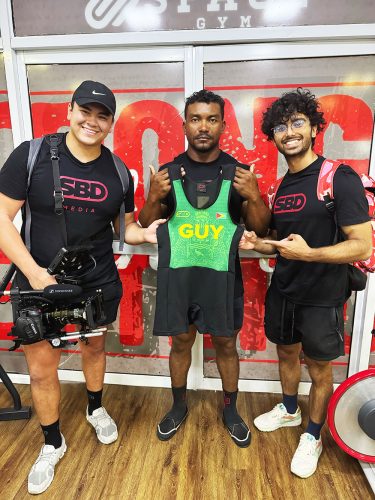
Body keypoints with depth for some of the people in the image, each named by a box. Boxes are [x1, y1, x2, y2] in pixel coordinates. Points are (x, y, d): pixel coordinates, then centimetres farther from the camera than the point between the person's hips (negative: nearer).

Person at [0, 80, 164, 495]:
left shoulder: (118, 172, -2)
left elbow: (124, 228, 4)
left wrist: (145, 233, -18)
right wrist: (34, 272, -19)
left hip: (100, 285, 2)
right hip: (40, 284, -1)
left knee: (94, 349, 23)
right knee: (41, 370, 12)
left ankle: (96, 410, 53)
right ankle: (52, 444, 40)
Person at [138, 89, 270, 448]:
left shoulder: (239, 173, -2)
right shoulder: (169, 172, 0)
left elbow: (260, 229, -1)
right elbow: (145, 225, 2)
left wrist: (254, 197, -20)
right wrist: (154, 198, -17)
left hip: (221, 275, 0)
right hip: (178, 274, 1)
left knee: (225, 343, 14)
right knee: (181, 341, 15)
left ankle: (230, 410, 38)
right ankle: (179, 406, 39)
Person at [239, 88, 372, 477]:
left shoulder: (340, 179, -16)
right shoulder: (282, 186, 5)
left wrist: (308, 253, -30)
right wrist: (255, 244, -4)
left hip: (322, 299, -6)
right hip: (282, 292, 6)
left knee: (319, 370, 13)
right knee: (286, 353, 23)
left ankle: (312, 437, 37)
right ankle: (289, 410, 49)